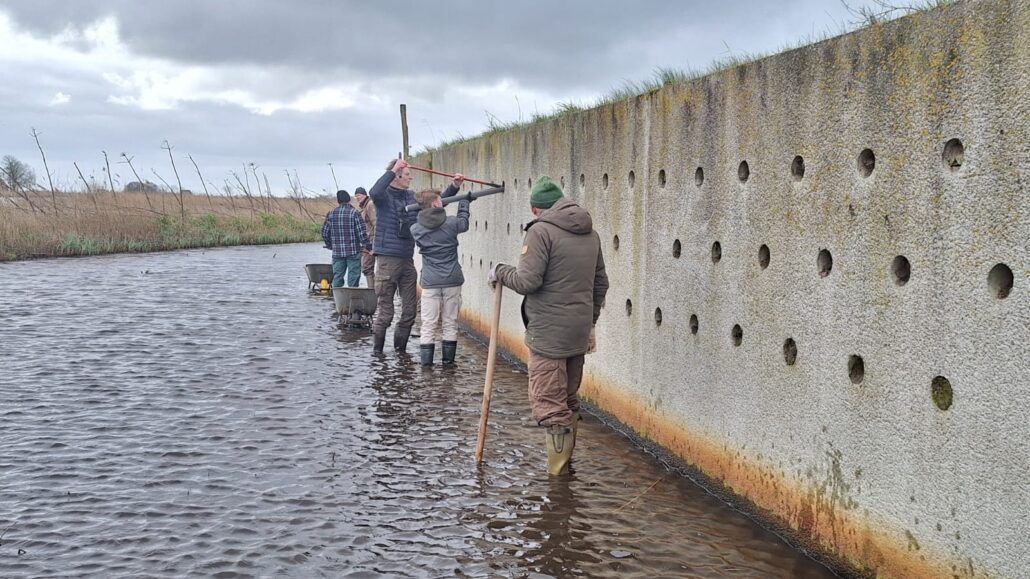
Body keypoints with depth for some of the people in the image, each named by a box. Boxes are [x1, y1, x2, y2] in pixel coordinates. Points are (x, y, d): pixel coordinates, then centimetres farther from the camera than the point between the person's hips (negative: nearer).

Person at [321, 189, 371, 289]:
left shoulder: (331, 213, 4)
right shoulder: (354, 213, -8)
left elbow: (324, 232, 7)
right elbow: (361, 232, -12)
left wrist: (330, 245, 22)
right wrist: (367, 246, -1)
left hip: (337, 252, 4)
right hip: (353, 251, -3)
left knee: (337, 277, 10)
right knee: (353, 277, 1)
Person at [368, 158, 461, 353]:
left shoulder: (412, 197, 11)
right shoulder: (385, 196, -6)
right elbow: (374, 192, -30)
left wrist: (454, 187, 9)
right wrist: (393, 170, -27)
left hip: (407, 260, 6)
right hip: (387, 259, -6)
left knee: (409, 311, 8)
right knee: (385, 312, -1)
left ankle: (400, 349, 21)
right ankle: (377, 351, 12)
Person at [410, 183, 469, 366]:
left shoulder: (416, 229, -1)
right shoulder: (451, 223, -6)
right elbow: (464, 223, 17)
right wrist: (464, 203, 32)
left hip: (430, 283, 1)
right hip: (452, 281, 0)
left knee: (429, 324, 3)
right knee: (450, 323, 9)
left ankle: (426, 361, 1)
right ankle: (448, 360, 14)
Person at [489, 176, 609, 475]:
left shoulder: (541, 230, -12)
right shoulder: (590, 233, 12)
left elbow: (527, 281, -18)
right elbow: (601, 284, 18)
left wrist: (500, 272, 1)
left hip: (548, 334, -8)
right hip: (579, 333, 8)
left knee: (549, 403, -2)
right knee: (569, 399, 18)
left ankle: (558, 472, 1)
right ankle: (565, 460, 29)